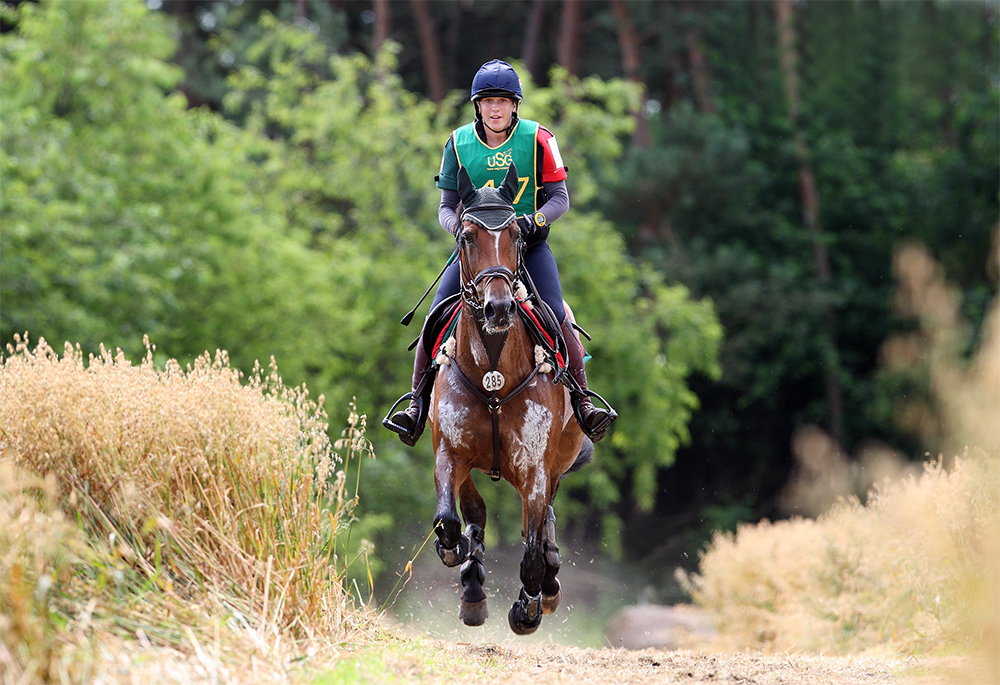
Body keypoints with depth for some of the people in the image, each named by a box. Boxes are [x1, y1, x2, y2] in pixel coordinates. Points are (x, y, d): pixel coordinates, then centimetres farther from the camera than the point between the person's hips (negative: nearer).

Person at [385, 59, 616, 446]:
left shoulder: (537, 139, -3)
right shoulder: (459, 143, 3)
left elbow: (560, 199, -2)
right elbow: (447, 206, 7)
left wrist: (533, 221, -22)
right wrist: (458, 224, -17)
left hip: (528, 245, -2)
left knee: (555, 318, -21)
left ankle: (583, 402, -10)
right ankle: (418, 405, -4)